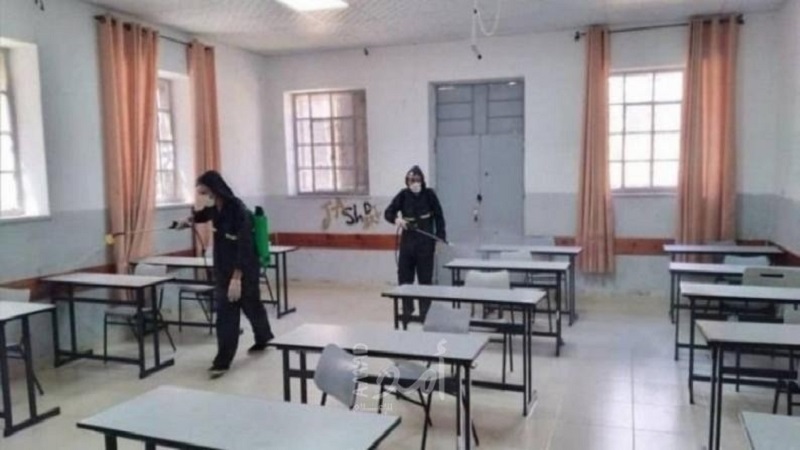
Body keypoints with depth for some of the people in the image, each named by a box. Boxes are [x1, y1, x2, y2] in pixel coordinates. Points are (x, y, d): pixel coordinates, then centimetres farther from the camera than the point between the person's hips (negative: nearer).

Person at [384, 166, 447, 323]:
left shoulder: (429, 194, -5)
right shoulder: (403, 195, 0)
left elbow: (439, 216, 0)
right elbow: (388, 212, 2)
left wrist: (440, 238, -7)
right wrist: (396, 219, -21)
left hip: (425, 243, -2)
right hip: (407, 241, 2)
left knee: (425, 278, 2)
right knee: (404, 277, 4)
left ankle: (425, 312, 12)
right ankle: (407, 310, 18)